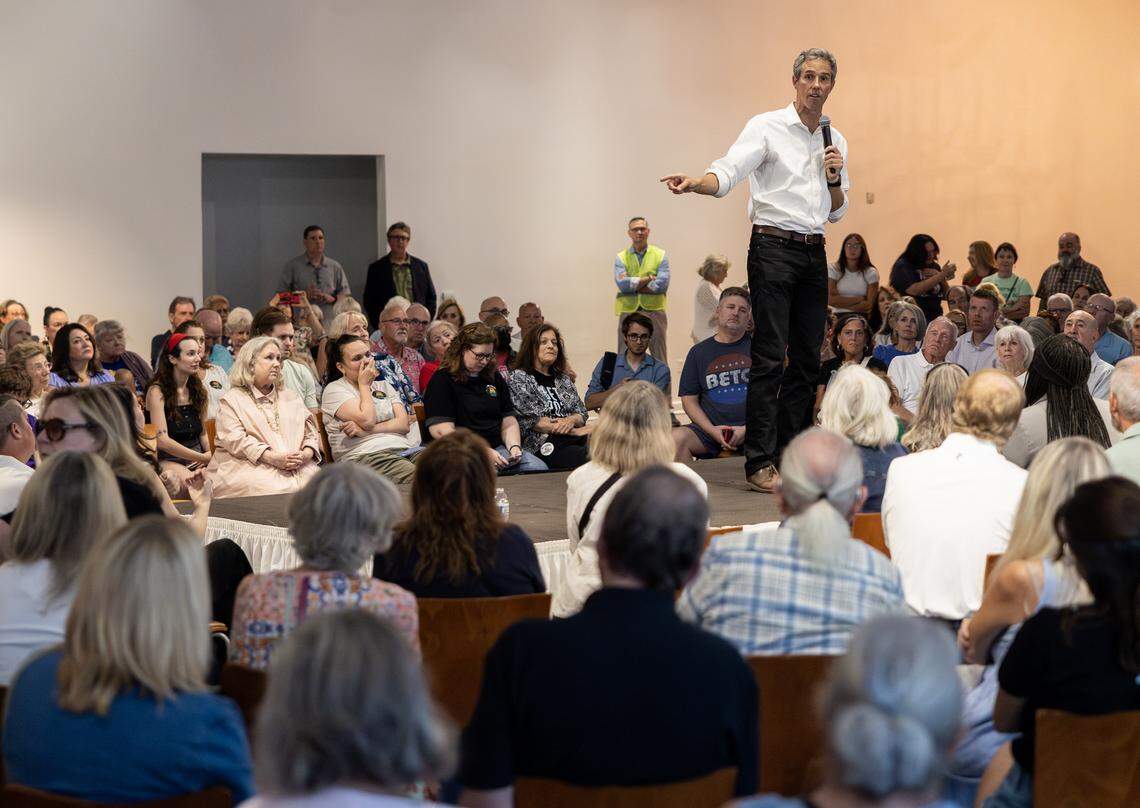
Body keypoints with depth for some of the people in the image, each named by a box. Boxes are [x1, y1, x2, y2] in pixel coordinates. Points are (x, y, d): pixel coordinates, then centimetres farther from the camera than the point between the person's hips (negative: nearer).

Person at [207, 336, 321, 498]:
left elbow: (311, 433, 20)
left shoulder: (291, 397, 27)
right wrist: (272, 458, -18)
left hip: (298, 467, 4)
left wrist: (306, 454, -5)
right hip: (250, 466, -4)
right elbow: (235, 439, -5)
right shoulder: (232, 400, 10)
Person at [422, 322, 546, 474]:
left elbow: (509, 422, 21)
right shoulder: (441, 381, -1)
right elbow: (442, 431, -12)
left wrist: (514, 447, -2)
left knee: (540, 468, -20)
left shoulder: (494, 378, 20)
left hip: (497, 448, 6)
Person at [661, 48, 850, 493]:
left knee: (808, 360, 7)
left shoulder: (835, 140, 16)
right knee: (770, 359, -11)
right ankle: (759, 464, -10)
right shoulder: (767, 127, -2)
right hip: (773, 248, -6)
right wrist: (693, 182, -38)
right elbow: (727, 173, -17)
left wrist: (835, 179, -1)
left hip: (814, 254, 6)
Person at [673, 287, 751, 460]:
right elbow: (689, 400, 13)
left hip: (752, 430, -2)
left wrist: (747, 429, -8)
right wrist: (712, 430, -5)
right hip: (709, 428, 2)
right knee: (676, 438, -28)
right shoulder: (699, 352, 15)